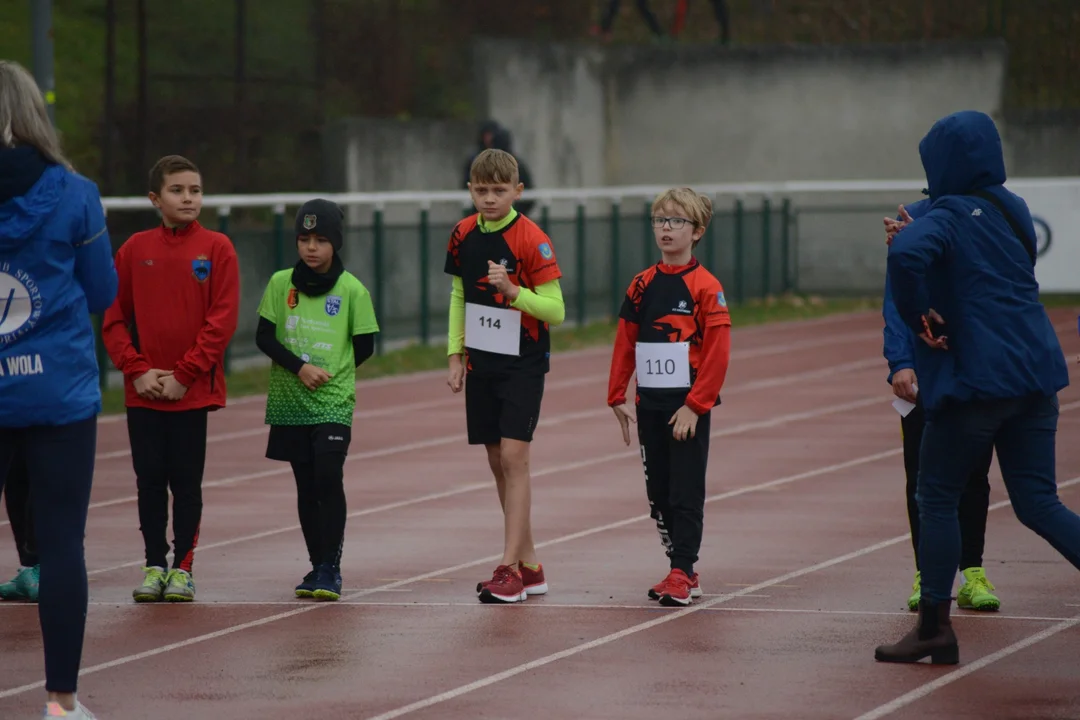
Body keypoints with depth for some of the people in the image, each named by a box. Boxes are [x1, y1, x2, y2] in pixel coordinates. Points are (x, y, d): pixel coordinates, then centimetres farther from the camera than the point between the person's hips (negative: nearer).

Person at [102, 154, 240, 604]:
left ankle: (182, 567, 9)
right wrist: (137, 370, -8)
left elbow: (223, 319, -6)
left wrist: (184, 374, -10)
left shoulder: (216, 249, -1)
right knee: (150, 479, 4)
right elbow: (114, 318, 5)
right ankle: (154, 566, 13)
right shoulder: (135, 250, 4)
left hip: (192, 392, -2)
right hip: (143, 391, 2)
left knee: (187, 481, 2)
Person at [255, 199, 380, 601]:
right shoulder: (281, 283, 2)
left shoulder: (351, 289, -3)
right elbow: (264, 336, 0)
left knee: (328, 477, -15)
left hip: (333, 402, -3)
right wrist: (300, 368, -11)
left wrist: (328, 373, -1)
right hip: (290, 402, 3)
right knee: (306, 486, 8)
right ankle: (318, 566, 17)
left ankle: (331, 568, -9)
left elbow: (364, 345, 4)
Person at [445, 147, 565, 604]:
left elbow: (555, 311, -14)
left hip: (523, 364, -6)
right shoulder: (464, 236, 3)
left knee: (513, 456, -13)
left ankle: (509, 569, -14)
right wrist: (455, 354, 11)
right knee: (497, 462, 8)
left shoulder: (531, 240, -14)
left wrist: (512, 291, -28)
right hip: (481, 364, 6)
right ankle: (529, 566, 17)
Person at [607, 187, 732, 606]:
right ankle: (682, 572, 18)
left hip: (688, 407, -6)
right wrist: (617, 397, 5)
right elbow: (624, 344, 11)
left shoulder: (706, 288, -9)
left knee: (686, 493, -3)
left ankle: (682, 574, -1)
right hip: (650, 406, 6)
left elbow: (717, 353, -12)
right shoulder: (642, 286, 7)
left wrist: (695, 406, -15)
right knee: (658, 493, 9)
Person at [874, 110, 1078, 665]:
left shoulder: (949, 217, -11)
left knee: (938, 498, 7)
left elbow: (906, 255, -31)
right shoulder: (1012, 210, 12)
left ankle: (935, 627, 10)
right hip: (1034, 373, 7)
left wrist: (919, 317, -16)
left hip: (974, 377, -7)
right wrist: (915, 238, 18)